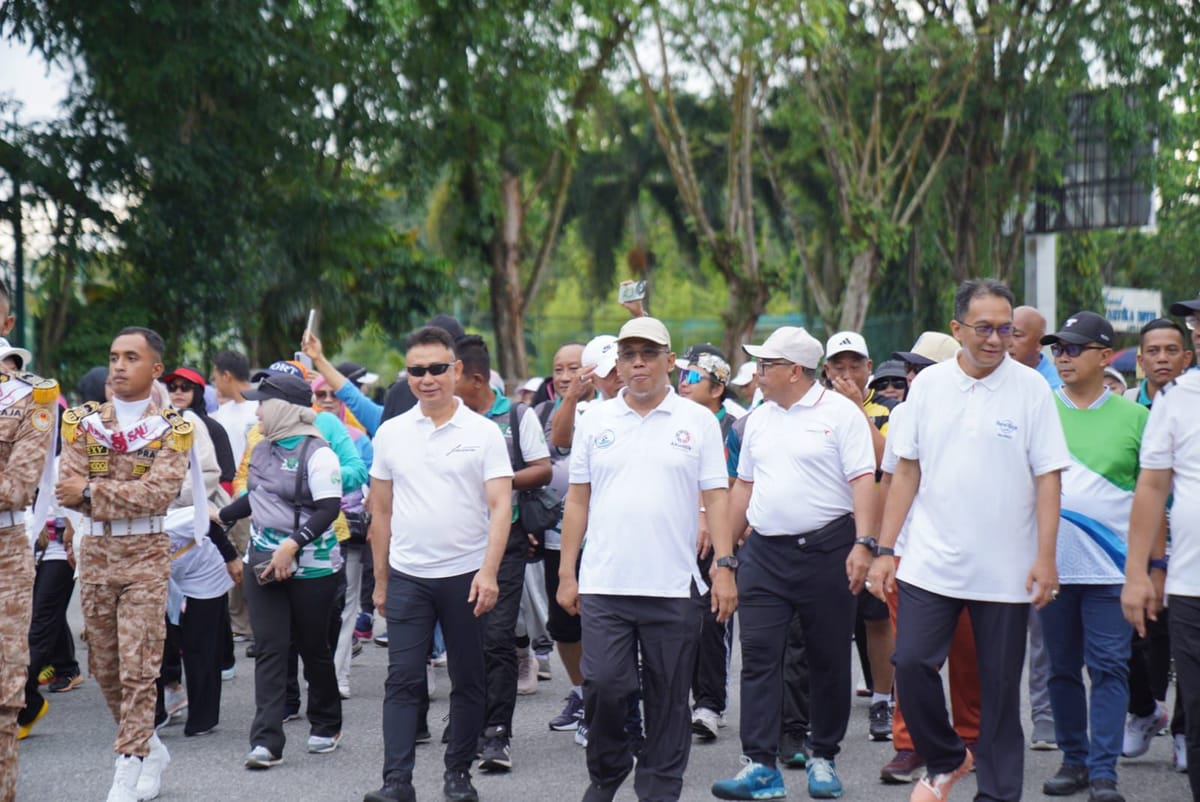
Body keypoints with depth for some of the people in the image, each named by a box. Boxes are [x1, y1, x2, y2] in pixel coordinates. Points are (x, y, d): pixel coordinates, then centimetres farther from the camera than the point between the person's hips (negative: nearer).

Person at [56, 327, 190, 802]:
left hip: (145, 554, -4)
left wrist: (93, 491, -16)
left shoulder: (173, 429, -3)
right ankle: (149, 747, 26)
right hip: (94, 553, 4)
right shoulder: (83, 422, 6)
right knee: (103, 665, 9)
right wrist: (128, 496, -15)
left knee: (138, 667, -6)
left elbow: (160, 492, -16)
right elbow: (66, 490, -4)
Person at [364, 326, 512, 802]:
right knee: (403, 680, -3)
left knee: (468, 682, 7)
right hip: (407, 578, 2)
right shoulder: (391, 433, 6)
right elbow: (381, 512, 12)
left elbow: (500, 506, -8)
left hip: (467, 575, -1)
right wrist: (380, 580, 11)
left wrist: (488, 571, -19)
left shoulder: (483, 432, -2)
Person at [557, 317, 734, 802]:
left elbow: (716, 498, 3)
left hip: (674, 586, -1)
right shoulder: (595, 421, 9)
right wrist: (566, 572, 6)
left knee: (668, 698, 5)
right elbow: (577, 500, 11)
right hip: (604, 585, 1)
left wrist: (724, 566, -6)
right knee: (604, 686, -3)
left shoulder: (698, 422, 5)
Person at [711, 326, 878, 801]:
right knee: (758, 657, -3)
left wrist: (863, 543, -19)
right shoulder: (758, 419, 14)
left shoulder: (840, 413, -4)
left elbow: (863, 481, -10)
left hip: (826, 549, -5)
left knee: (828, 659, 5)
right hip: (764, 552, 5)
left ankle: (823, 759, 17)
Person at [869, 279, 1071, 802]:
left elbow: (1048, 478, -3)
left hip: (1006, 569, -2)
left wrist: (1045, 557, -10)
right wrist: (885, 549, 4)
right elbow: (906, 470, 8)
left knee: (1000, 685, 5)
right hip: (931, 562, 2)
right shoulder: (929, 384, 4)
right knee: (912, 664, -6)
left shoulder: (1031, 388, -2)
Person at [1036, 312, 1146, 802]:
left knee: (1109, 668, -3)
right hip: (1051, 560, 2)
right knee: (1062, 667, 9)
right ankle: (1074, 759, 21)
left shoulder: (1133, 417, 3)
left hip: (1112, 564, -2)